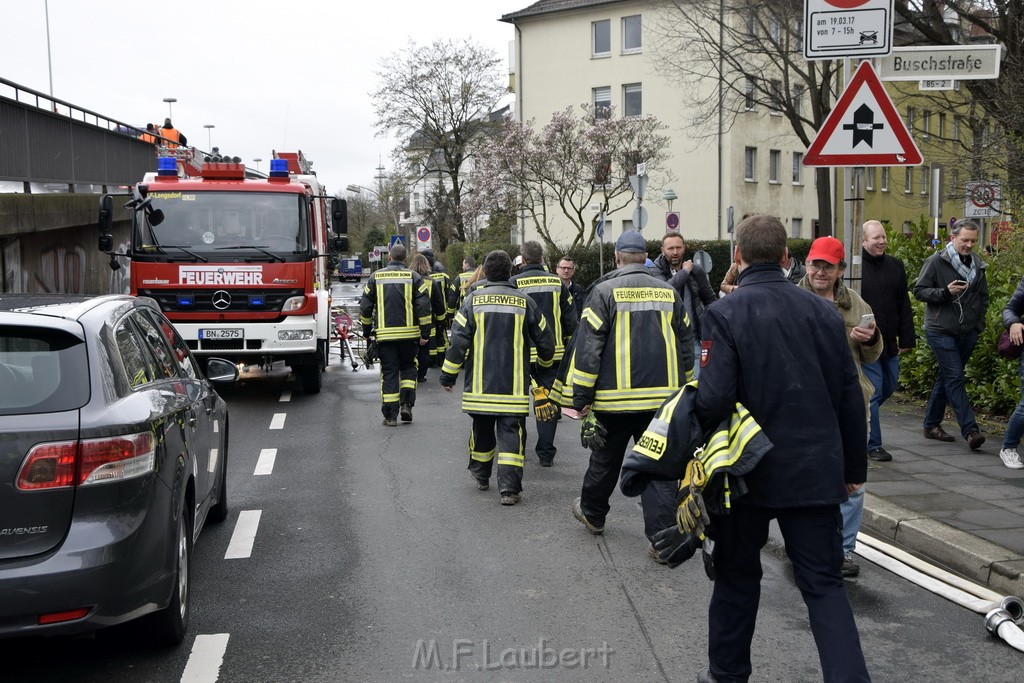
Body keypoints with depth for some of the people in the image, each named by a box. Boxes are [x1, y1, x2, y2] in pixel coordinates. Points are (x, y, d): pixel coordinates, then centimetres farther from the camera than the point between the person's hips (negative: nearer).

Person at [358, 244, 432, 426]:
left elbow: (365, 307, 7)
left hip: (384, 334, 1)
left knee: (389, 372, 5)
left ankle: (390, 416, 3)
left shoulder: (376, 277, 4)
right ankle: (406, 403, 3)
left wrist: (366, 331, 18)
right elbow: (424, 307, -6)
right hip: (409, 333, 0)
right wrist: (425, 333, -1)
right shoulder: (413, 277, -1)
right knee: (408, 368, 18)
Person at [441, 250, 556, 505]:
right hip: (514, 387, -1)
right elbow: (545, 341, 7)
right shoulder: (524, 302, 0)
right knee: (511, 432, 0)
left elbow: (458, 340, -7)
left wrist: (448, 376, 2)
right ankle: (509, 488, -8)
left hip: (480, 385, 1)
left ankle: (480, 476, 35)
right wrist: (544, 363, 28)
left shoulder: (473, 300, -2)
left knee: (482, 429, 18)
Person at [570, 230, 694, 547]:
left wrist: (582, 397, -4)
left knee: (605, 460, 16)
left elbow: (587, 347, -9)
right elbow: (686, 346, 14)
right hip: (662, 396, 2)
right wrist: (681, 387, 24)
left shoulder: (605, 291, -5)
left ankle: (592, 513, 36)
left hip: (615, 397, -2)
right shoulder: (669, 293, 8)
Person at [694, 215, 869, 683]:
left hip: (749, 470, -2)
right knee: (824, 584, 8)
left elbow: (713, 399, -20)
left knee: (737, 576, 15)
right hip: (817, 471, 3)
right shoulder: (823, 311, 2)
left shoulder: (724, 314, -12)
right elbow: (850, 397, 5)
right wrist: (853, 467, 14)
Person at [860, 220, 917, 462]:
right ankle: (872, 445, 5)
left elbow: (904, 306, 13)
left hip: (889, 342, 7)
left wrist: (906, 339, 8)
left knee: (889, 386, 17)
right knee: (873, 391, -4)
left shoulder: (895, 266, 9)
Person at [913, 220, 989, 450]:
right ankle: (970, 430, -16)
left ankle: (931, 425, 22)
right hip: (941, 331, -6)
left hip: (967, 333, 6)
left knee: (947, 378, 12)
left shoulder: (978, 265, 11)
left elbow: (983, 298, 21)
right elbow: (919, 290, -7)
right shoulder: (936, 262, -6)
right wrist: (946, 292, -20)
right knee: (955, 378, -12)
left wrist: (979, 325, 11)